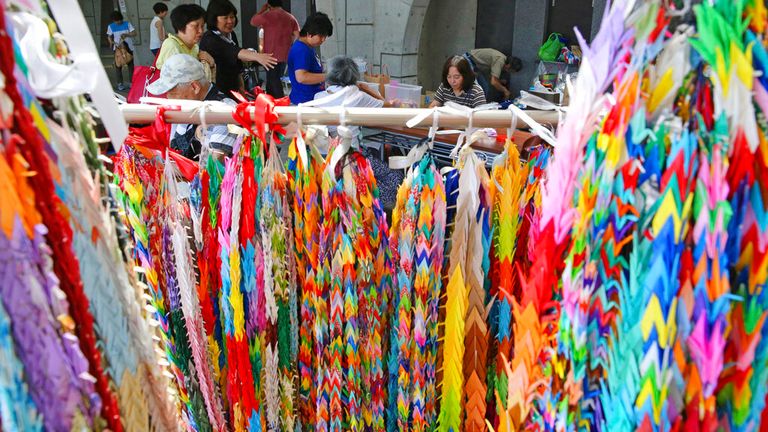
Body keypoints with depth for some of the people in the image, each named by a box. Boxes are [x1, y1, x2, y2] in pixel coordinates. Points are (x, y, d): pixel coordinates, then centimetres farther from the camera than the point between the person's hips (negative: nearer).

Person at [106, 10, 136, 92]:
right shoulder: (111, 26, 4)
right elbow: (109, 37, 8)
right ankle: (120, 84, 6)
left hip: (128, 47, 0)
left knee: (130, 65, 2)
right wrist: (113, 43, -13)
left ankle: (131, 83, 11)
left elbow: (134, 33, -3)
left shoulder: (127, 24, 1)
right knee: (118, 66, 1)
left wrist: (126, 34, -20)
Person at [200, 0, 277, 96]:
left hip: (232, 90, 7)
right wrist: (257, 56, -52)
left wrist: (241, 86, 9)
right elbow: (234, 52, -38)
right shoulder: (209, 40, -20)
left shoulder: (232, 35, 5)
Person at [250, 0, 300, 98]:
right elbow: (296, 35, 6)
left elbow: (253, 22, 4)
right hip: (285, 55, 6)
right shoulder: (291, 18, 8)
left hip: (272, 55, -6)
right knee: (275, 80, 15)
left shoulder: (268, 15, -9)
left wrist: (262, 9, 12)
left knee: (273, 81, -3)